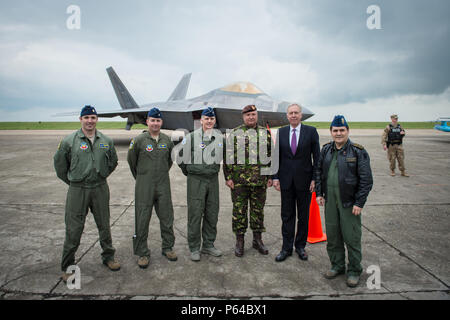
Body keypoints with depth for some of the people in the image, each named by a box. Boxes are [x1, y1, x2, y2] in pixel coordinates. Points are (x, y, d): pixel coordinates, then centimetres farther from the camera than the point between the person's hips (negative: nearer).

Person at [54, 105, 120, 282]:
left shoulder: (106, 141, 3)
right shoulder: (69, 141, -5)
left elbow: (113, 162, 17)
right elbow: (59, 163, 6)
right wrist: (72, 182, 10)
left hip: (100, 188, 3)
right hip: (78, 190, -2)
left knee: (104, 225, 13)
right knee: (73, 229, 2)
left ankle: (108, 257, 31)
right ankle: (67, 267, 18)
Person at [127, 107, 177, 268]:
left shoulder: (167, 140, 5)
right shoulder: (138, 140, -7)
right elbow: (131, 160, 5)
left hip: (163, 185, 4)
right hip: (144, 186, -3)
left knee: (167, 218, 11)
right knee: (142, 220, 2)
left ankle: (167, 247, 28)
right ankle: (142, 253, 17)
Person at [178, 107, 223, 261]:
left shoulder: (220, 137, 6)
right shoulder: (191, 137, -6)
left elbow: (224, 156, 22)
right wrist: (187, 171, 6)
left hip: (213, 179, 4)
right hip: (196, 180, -4)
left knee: (212, 214, 10)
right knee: (195, 214, -1)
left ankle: (208, 245, 25)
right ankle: (194, 248, 13)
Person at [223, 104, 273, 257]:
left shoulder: (266, 133, 9)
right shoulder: (234, 133, 2)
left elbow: (271, 156, 12)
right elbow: (228, 157, 0)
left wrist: (270, 176, 7)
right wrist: (228, 177, -6)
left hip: (260, 181, 2)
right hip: (239, 180, -2)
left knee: (258, 210, 11)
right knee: (239, 210, 4)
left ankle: (257, 239, 26)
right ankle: (239, 241, 18)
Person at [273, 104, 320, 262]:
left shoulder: (311, 131, -2)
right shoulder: (281, 132, 5)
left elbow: (317, 157, -2)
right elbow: (277, 156, 6)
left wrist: (315, 178, -7)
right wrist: (275, 177, 0)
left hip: (304, 180, -1)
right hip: (286, 180, 2)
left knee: (303, 216, 11)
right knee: (287, 215, 8)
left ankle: (300, 246, 27)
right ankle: (286, 248, 20)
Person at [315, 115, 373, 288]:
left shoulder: (358, 152, -8)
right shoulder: (326, 149, 7)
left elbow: (366, 179, -9)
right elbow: (318, 171, 15)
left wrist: (359, 203, -12)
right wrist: (319, 193, 7)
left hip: (349, 202, -4)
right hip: (330, 200, 5)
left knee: (351, 237, 4)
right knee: (332, 235, 13)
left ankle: (354, 270, 22)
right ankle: (337, 265, 31)